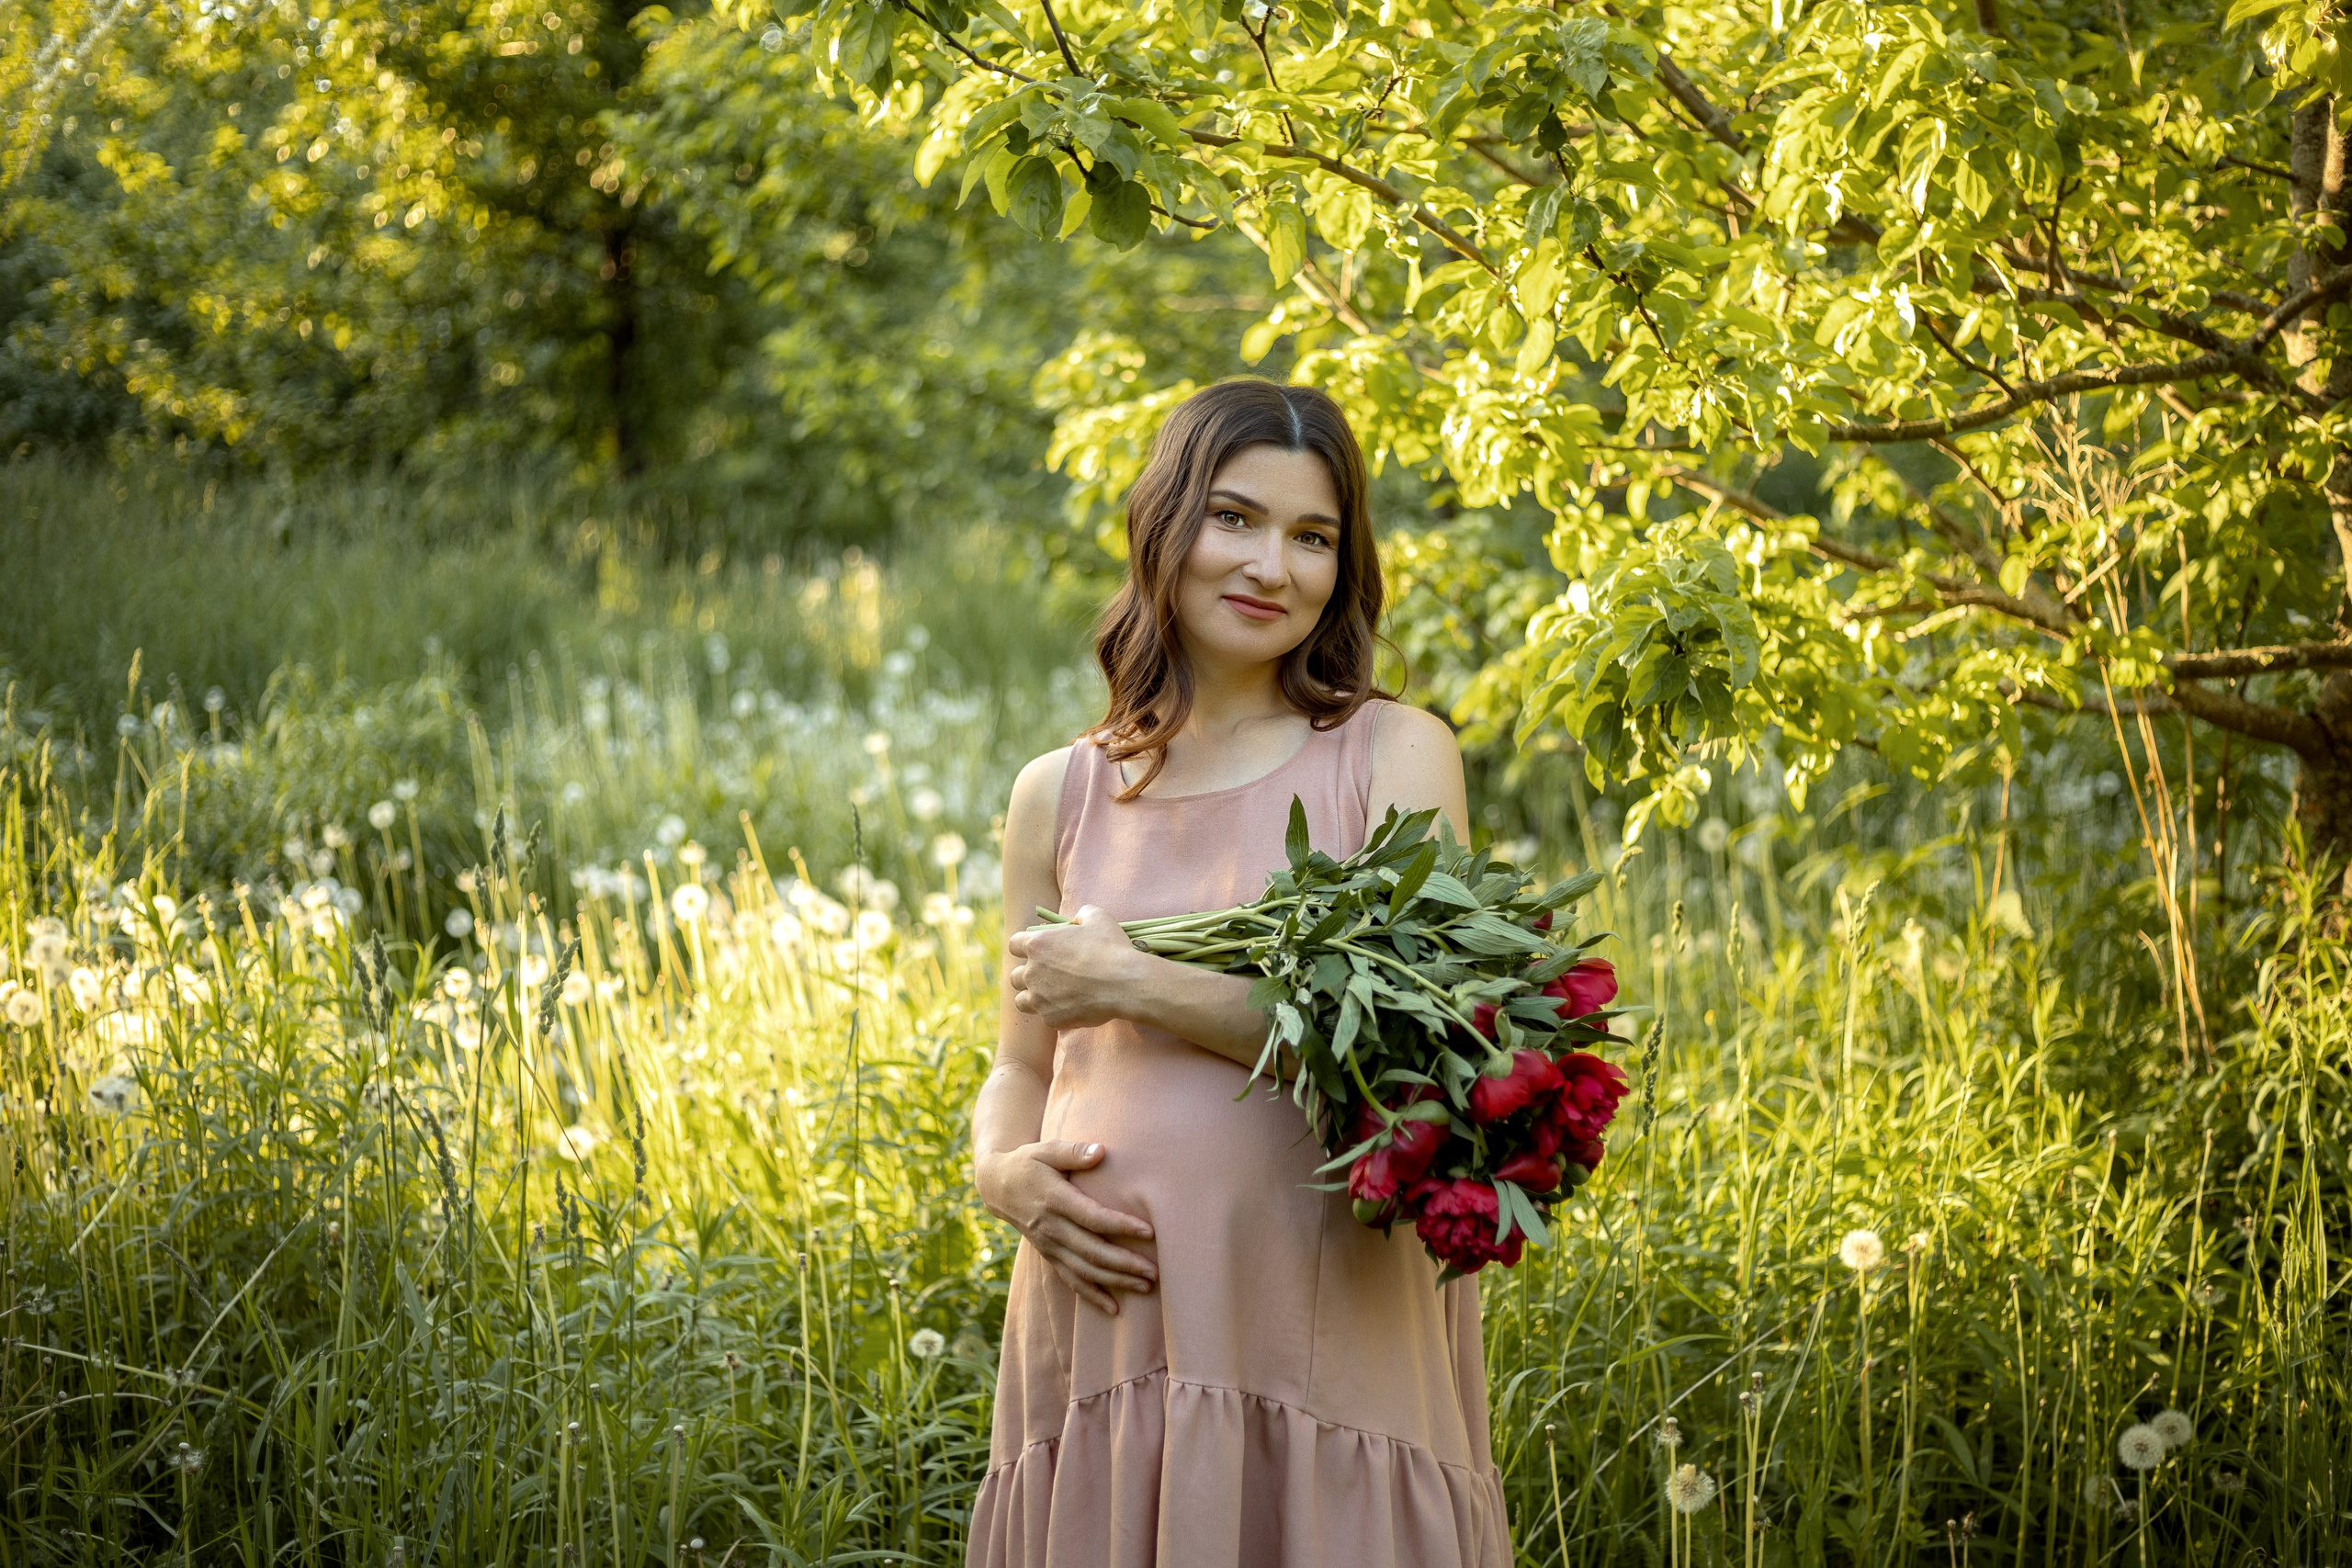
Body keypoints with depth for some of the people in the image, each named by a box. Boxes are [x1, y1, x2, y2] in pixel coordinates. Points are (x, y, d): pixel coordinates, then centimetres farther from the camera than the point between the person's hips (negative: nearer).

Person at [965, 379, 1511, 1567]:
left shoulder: (1395, 756, 2)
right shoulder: (1058, 798, 11)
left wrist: (1135, 987, -10)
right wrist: (1006, 1170, -5)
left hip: (1325, 1325, -2)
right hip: (1108, 1322, 3)